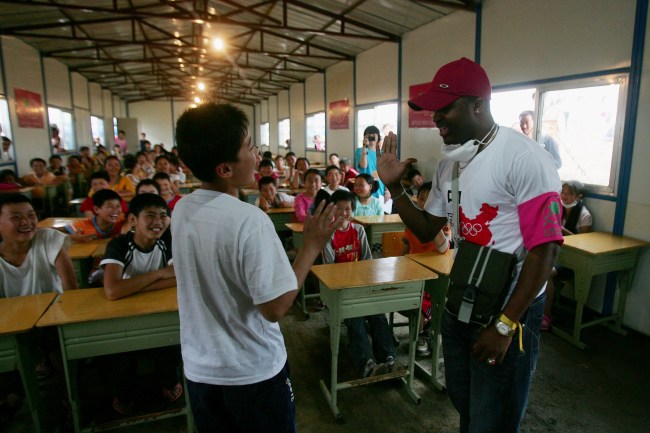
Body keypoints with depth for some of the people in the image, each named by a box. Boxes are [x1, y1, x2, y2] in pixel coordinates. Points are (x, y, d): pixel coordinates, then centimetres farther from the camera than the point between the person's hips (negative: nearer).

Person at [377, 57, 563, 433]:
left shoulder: (524, 158, -20)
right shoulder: (449, 164, 4)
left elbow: (546, 248, -20)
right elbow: (427, 231, 9)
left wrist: (505, 324, -19)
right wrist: (394, 186, -4)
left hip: (508, 313, -7)